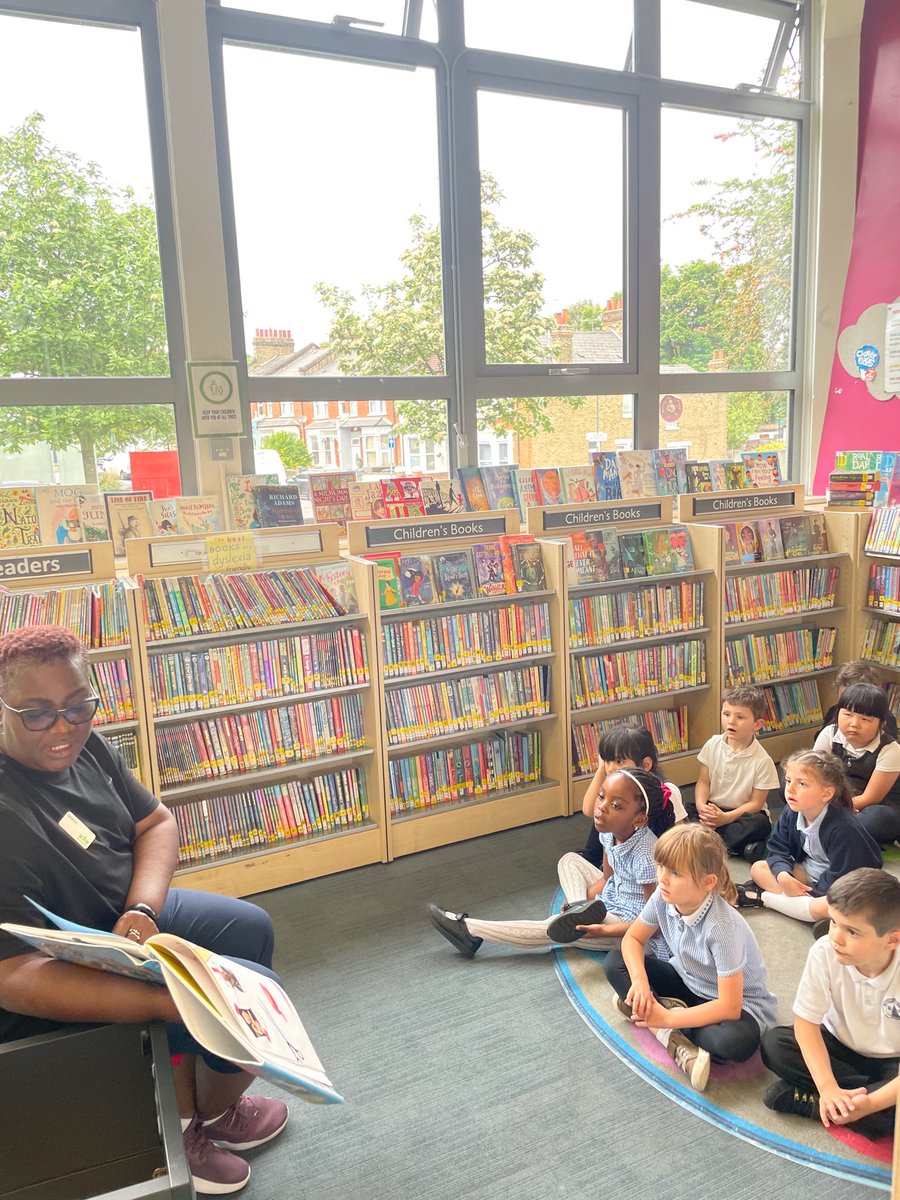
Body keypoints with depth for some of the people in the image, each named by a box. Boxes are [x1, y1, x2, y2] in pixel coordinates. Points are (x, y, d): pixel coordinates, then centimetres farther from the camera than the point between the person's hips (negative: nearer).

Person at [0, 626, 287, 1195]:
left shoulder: (86, 746, -9)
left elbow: (157, 822, 1)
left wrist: (141, 909, -18)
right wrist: (165, 1001, -45)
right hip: (64, 982, -8)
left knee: (252, 928, 17)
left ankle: (183, 1095, 27)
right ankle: (206, 1118, 21)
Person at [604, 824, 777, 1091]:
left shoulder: (722, 926, -35)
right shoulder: (663, 897, -19)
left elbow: (729, 1007, -33)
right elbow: (633, 939, -3)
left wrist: (667, 1018, -30)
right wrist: (640, 981, -23)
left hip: (739, 1003, -6)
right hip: (688, 983, 6)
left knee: (736, 1041, -39)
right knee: (615, 962, -11)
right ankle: (675, 1042, -20)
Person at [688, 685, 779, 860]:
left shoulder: (762, 761, -13)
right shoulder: (713, 745, -3)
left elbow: (756, 802, -11)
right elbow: (703, 782, 1)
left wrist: (726, 817, -23)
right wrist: (701, 805, -20)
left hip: (743, 812, -3)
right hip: (712, 808, 3)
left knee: (760, 823, -35)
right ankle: (737, 843, -25)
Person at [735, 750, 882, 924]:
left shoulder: (844, 828, -30)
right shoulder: (791, 812, -12)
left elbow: (840, 878, -27)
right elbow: (778, 849, -5)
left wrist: (809, 891, -21)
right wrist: (783, 875, -25)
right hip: (808, 871, 7)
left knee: (826, 907, -39)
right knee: (758, 868, -8)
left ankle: (763, 898, -21)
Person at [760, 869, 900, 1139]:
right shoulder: (824, 953, -24)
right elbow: (805, 1022, -17)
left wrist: (871, 1103, -35)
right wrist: (828, 1087, -28)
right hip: (840, 1047, 2)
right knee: (773, 1043, -22)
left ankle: (807, 1102, -22)